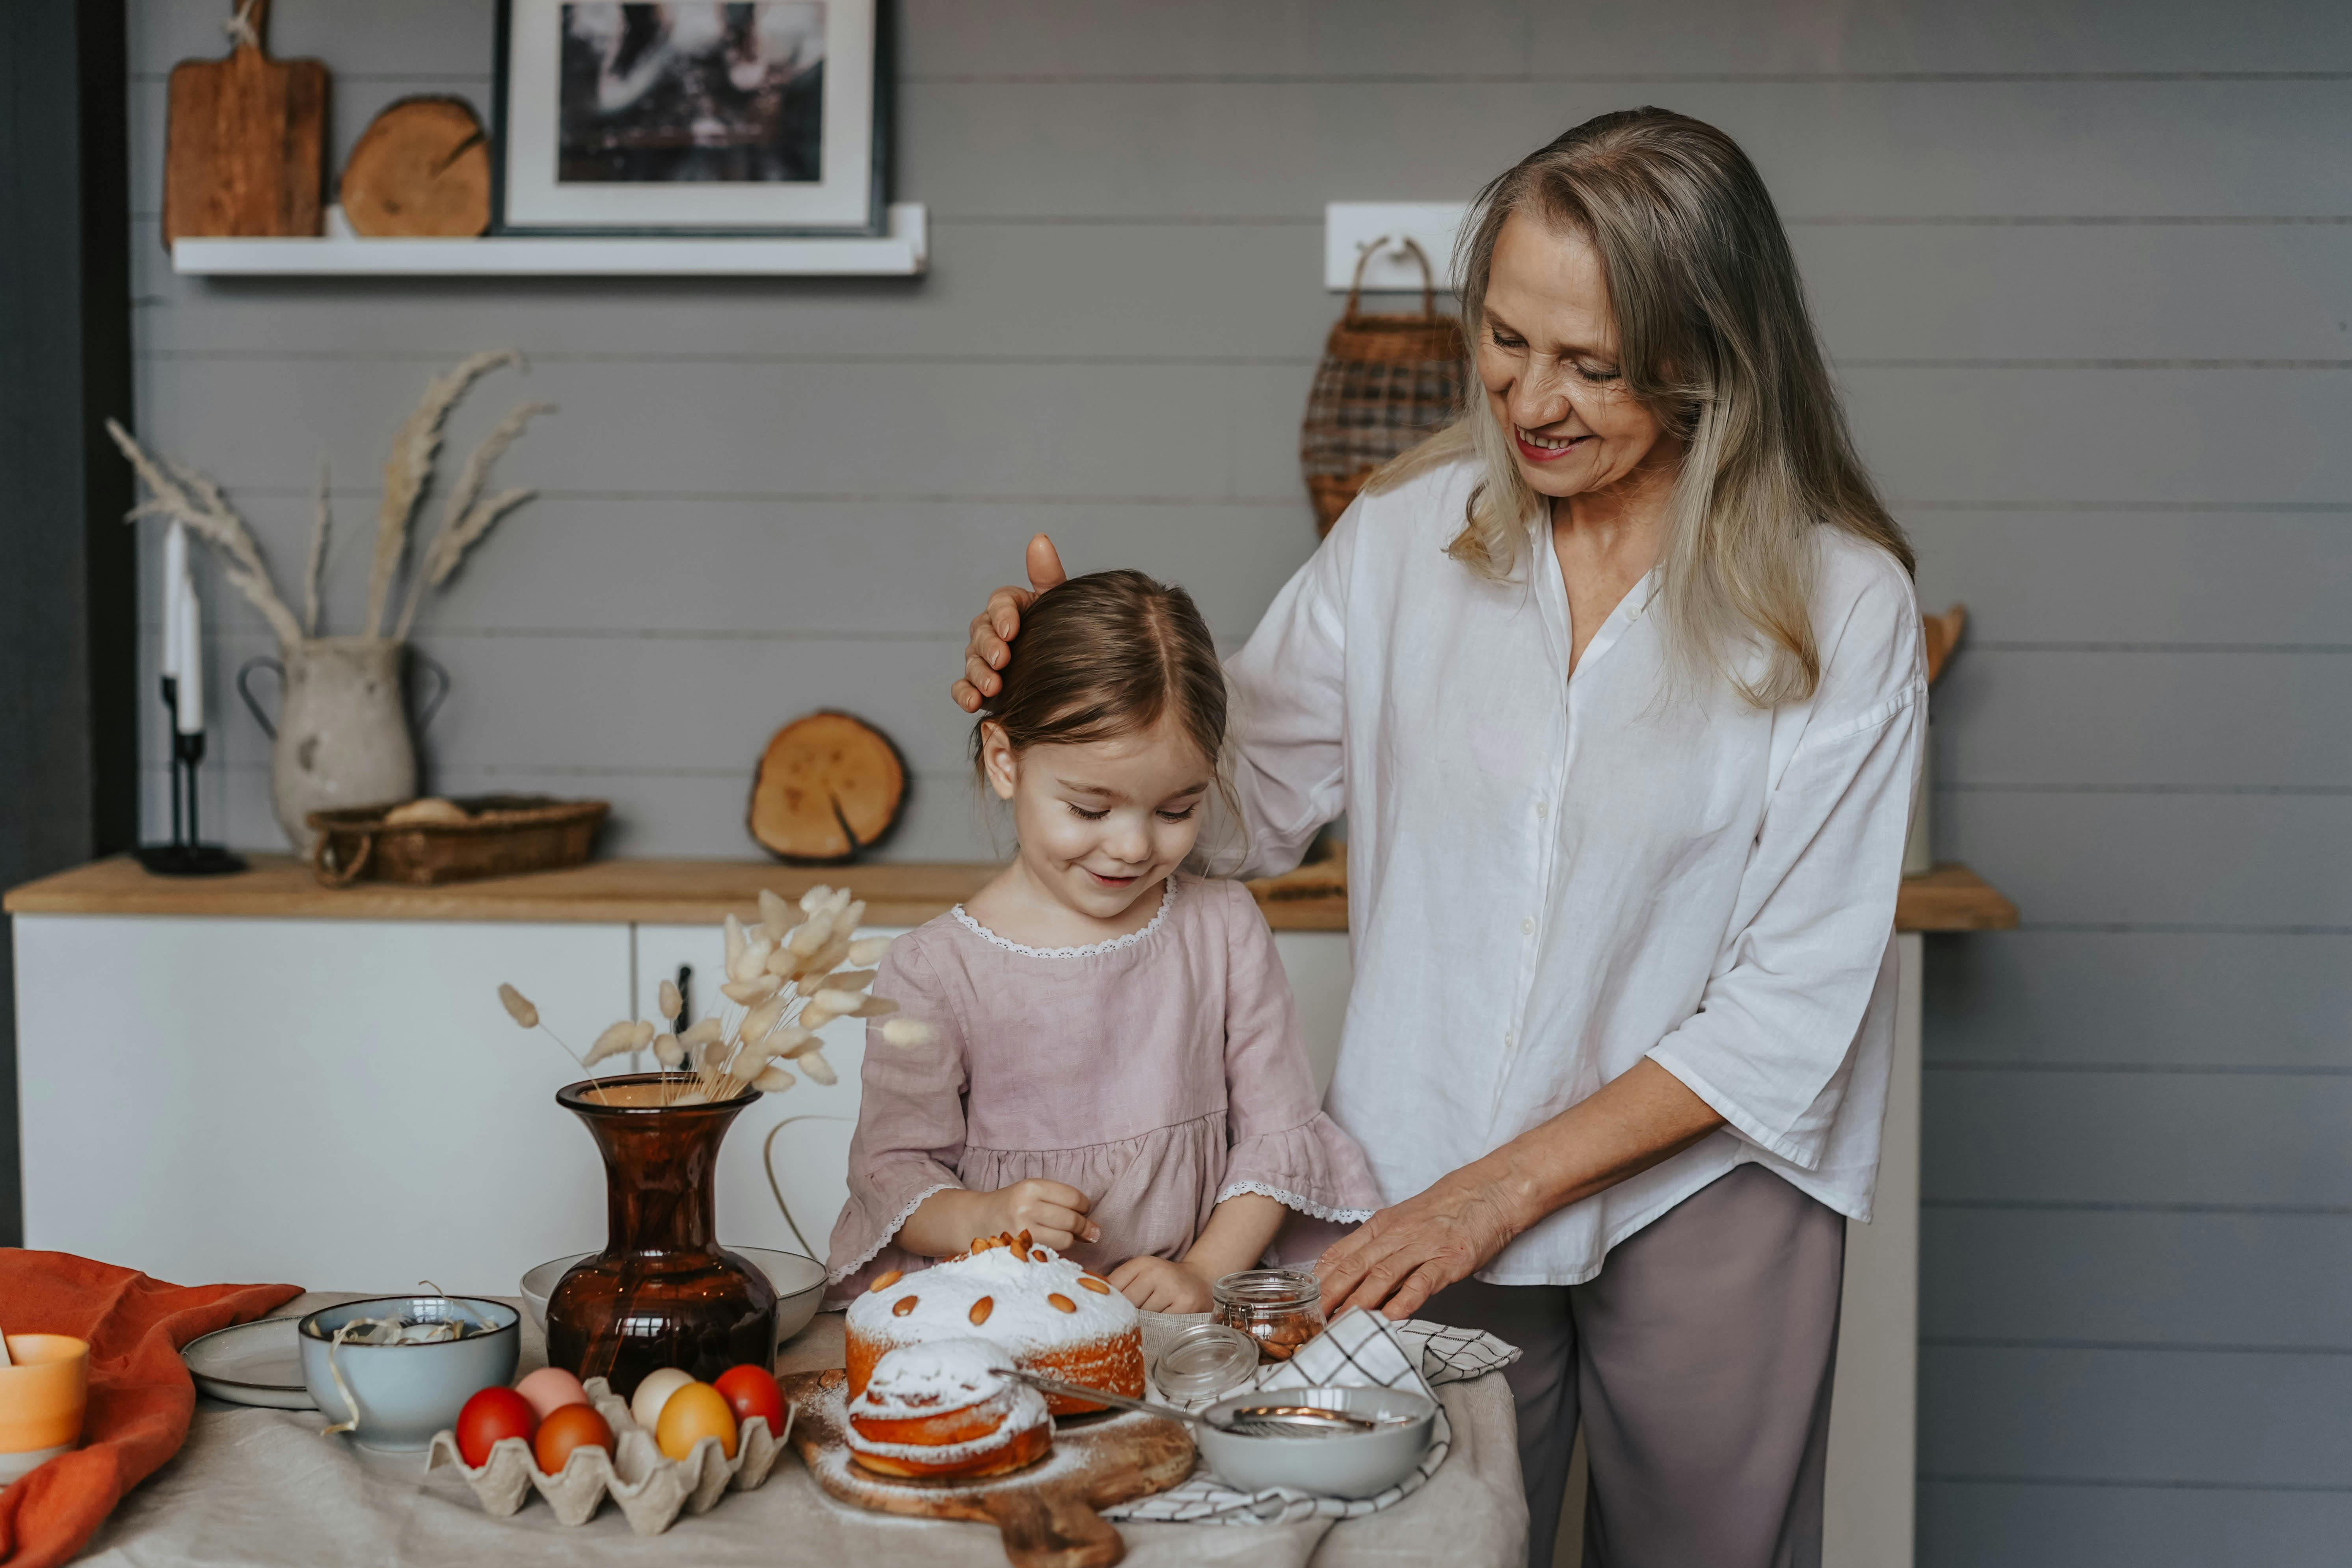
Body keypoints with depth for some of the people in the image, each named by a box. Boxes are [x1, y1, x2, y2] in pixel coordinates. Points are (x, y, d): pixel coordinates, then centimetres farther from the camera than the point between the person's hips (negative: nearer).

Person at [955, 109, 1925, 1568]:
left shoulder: (1842, 604, -11)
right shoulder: (1410, 529, -3)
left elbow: (1794, 1002, -12)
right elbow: (1247, 784, 9)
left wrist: (1508, 1183, -15)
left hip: (1704, 1191, -1)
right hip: (1422, 1192, 2)